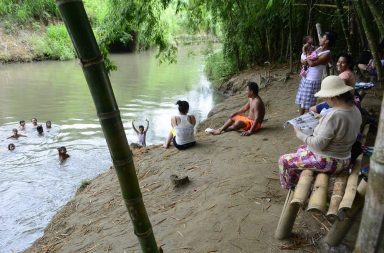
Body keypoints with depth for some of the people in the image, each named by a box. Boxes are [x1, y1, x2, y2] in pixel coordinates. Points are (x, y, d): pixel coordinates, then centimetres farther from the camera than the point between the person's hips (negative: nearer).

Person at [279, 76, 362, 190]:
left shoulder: (335, 115, -32)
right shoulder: (355, 110, -3)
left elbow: (318, 144, -27)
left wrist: (300, 134, -14)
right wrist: (323, 120, 9)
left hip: (330, 162, -10)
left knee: (284, 160, 2)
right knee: (302, 149, 31)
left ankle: (289, 188, 27)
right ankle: (298, 183, 41)